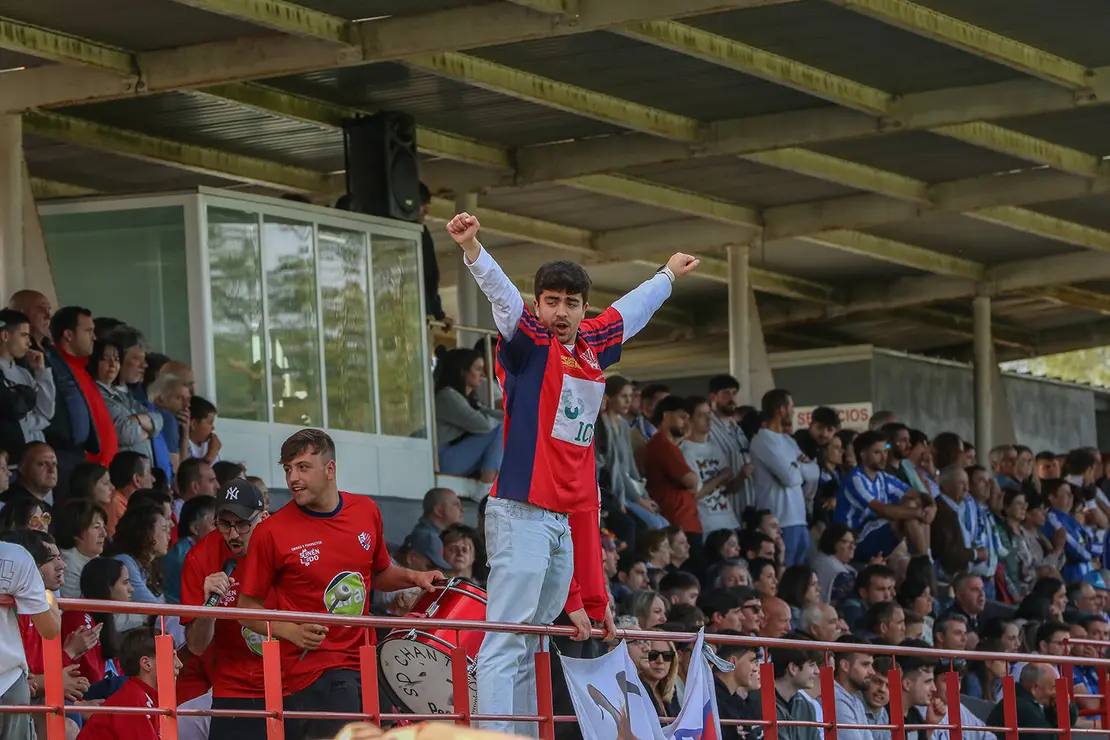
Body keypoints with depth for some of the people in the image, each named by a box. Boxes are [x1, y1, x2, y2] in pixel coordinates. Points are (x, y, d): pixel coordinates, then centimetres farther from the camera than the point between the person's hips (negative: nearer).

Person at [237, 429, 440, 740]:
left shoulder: (366, 512, 6)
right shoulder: (271, 533, -8)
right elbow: (248, 609, -1)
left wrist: (412, 577, 5)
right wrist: (290, 630, -17)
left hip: (367, 665, 5)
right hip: (314, 670, -5)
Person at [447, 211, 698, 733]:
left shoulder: (593, 346, 16)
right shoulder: (529, 341, -3)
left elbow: (631, 312, 35)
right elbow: (501, 294, -21)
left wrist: (668, 275, 53)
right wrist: (472, 248, -39)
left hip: (569, 519, 7)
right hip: (522, 513, -7)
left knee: (532, 648, 9)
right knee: (505, 644, -13)